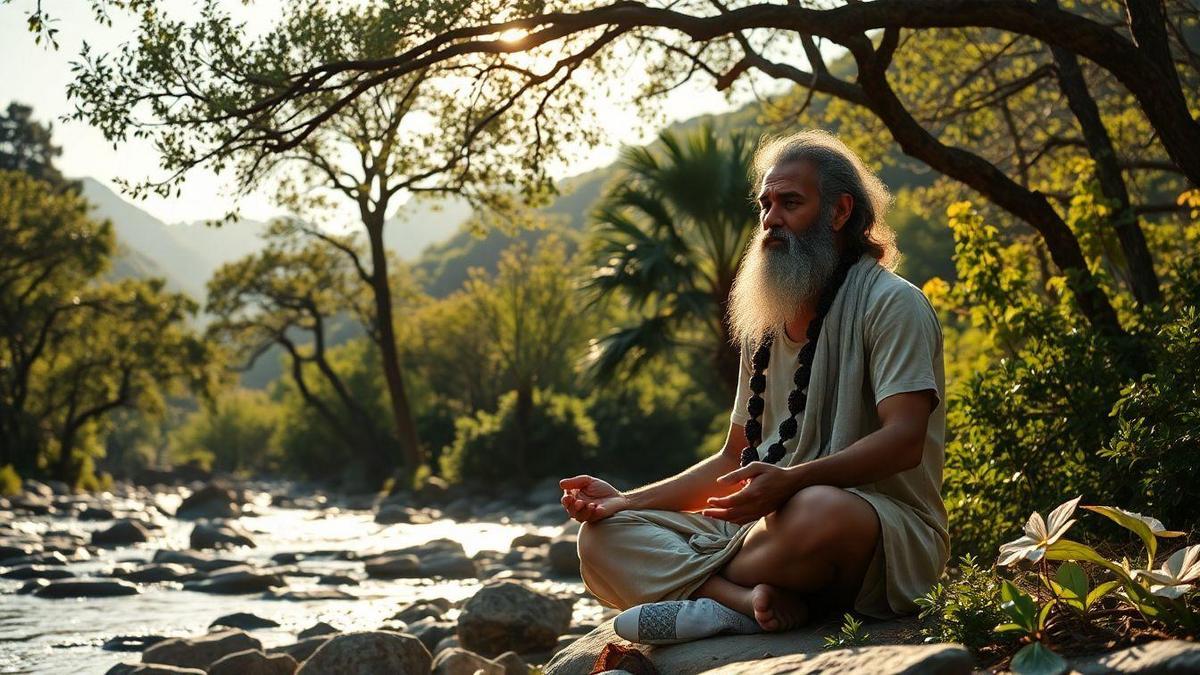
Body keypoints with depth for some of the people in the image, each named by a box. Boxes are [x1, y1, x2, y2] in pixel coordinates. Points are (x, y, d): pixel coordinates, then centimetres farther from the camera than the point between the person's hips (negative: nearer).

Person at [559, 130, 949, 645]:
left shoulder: (891, 304, -4)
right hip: (768, 523, 7)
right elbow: (734, 461, 21)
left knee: (820, 512, -43)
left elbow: (904, 442, -18)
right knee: (603, 537, -8)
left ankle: (698, 589, -16)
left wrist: (791, 480, -33)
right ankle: (755, 600, -29)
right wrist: (626, 501, 7)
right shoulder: (765, 327, 19)